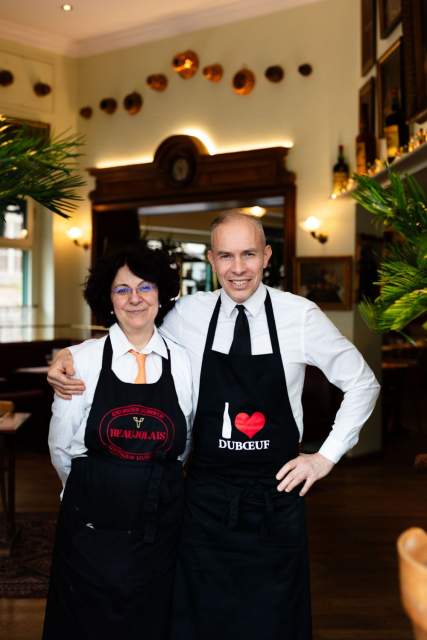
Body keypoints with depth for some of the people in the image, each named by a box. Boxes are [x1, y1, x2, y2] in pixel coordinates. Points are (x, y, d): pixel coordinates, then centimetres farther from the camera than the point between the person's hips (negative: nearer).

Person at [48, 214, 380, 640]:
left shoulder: (300, 315, -7)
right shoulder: (188, 314, -4)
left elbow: (363, 384, 3)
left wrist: (327, 455, 0)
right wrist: (69, 360, -9)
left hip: (277, 496, 0)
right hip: (206, 498, 1)